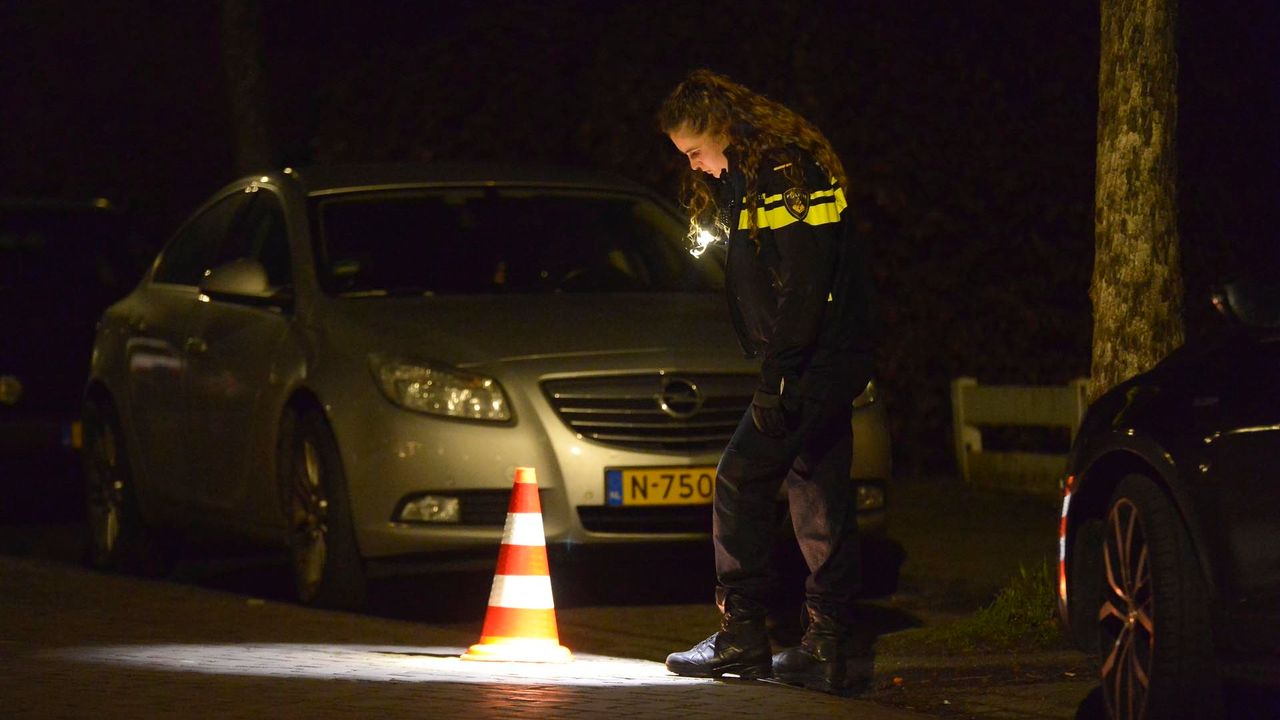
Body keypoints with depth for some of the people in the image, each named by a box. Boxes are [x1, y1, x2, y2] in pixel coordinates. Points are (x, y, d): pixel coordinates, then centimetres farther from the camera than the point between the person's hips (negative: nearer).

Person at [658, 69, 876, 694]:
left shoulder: (783, 172, -14)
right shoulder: (753, 176, 18)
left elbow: (804, 282, -22)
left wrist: (777, 378, -22)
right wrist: (777, 372, 14)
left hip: (809, 364, -10)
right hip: (828, 367, 10)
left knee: (741, 483, -7)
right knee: (819, 500, 8)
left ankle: (742, 635, -3)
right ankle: (827, 648, 8)